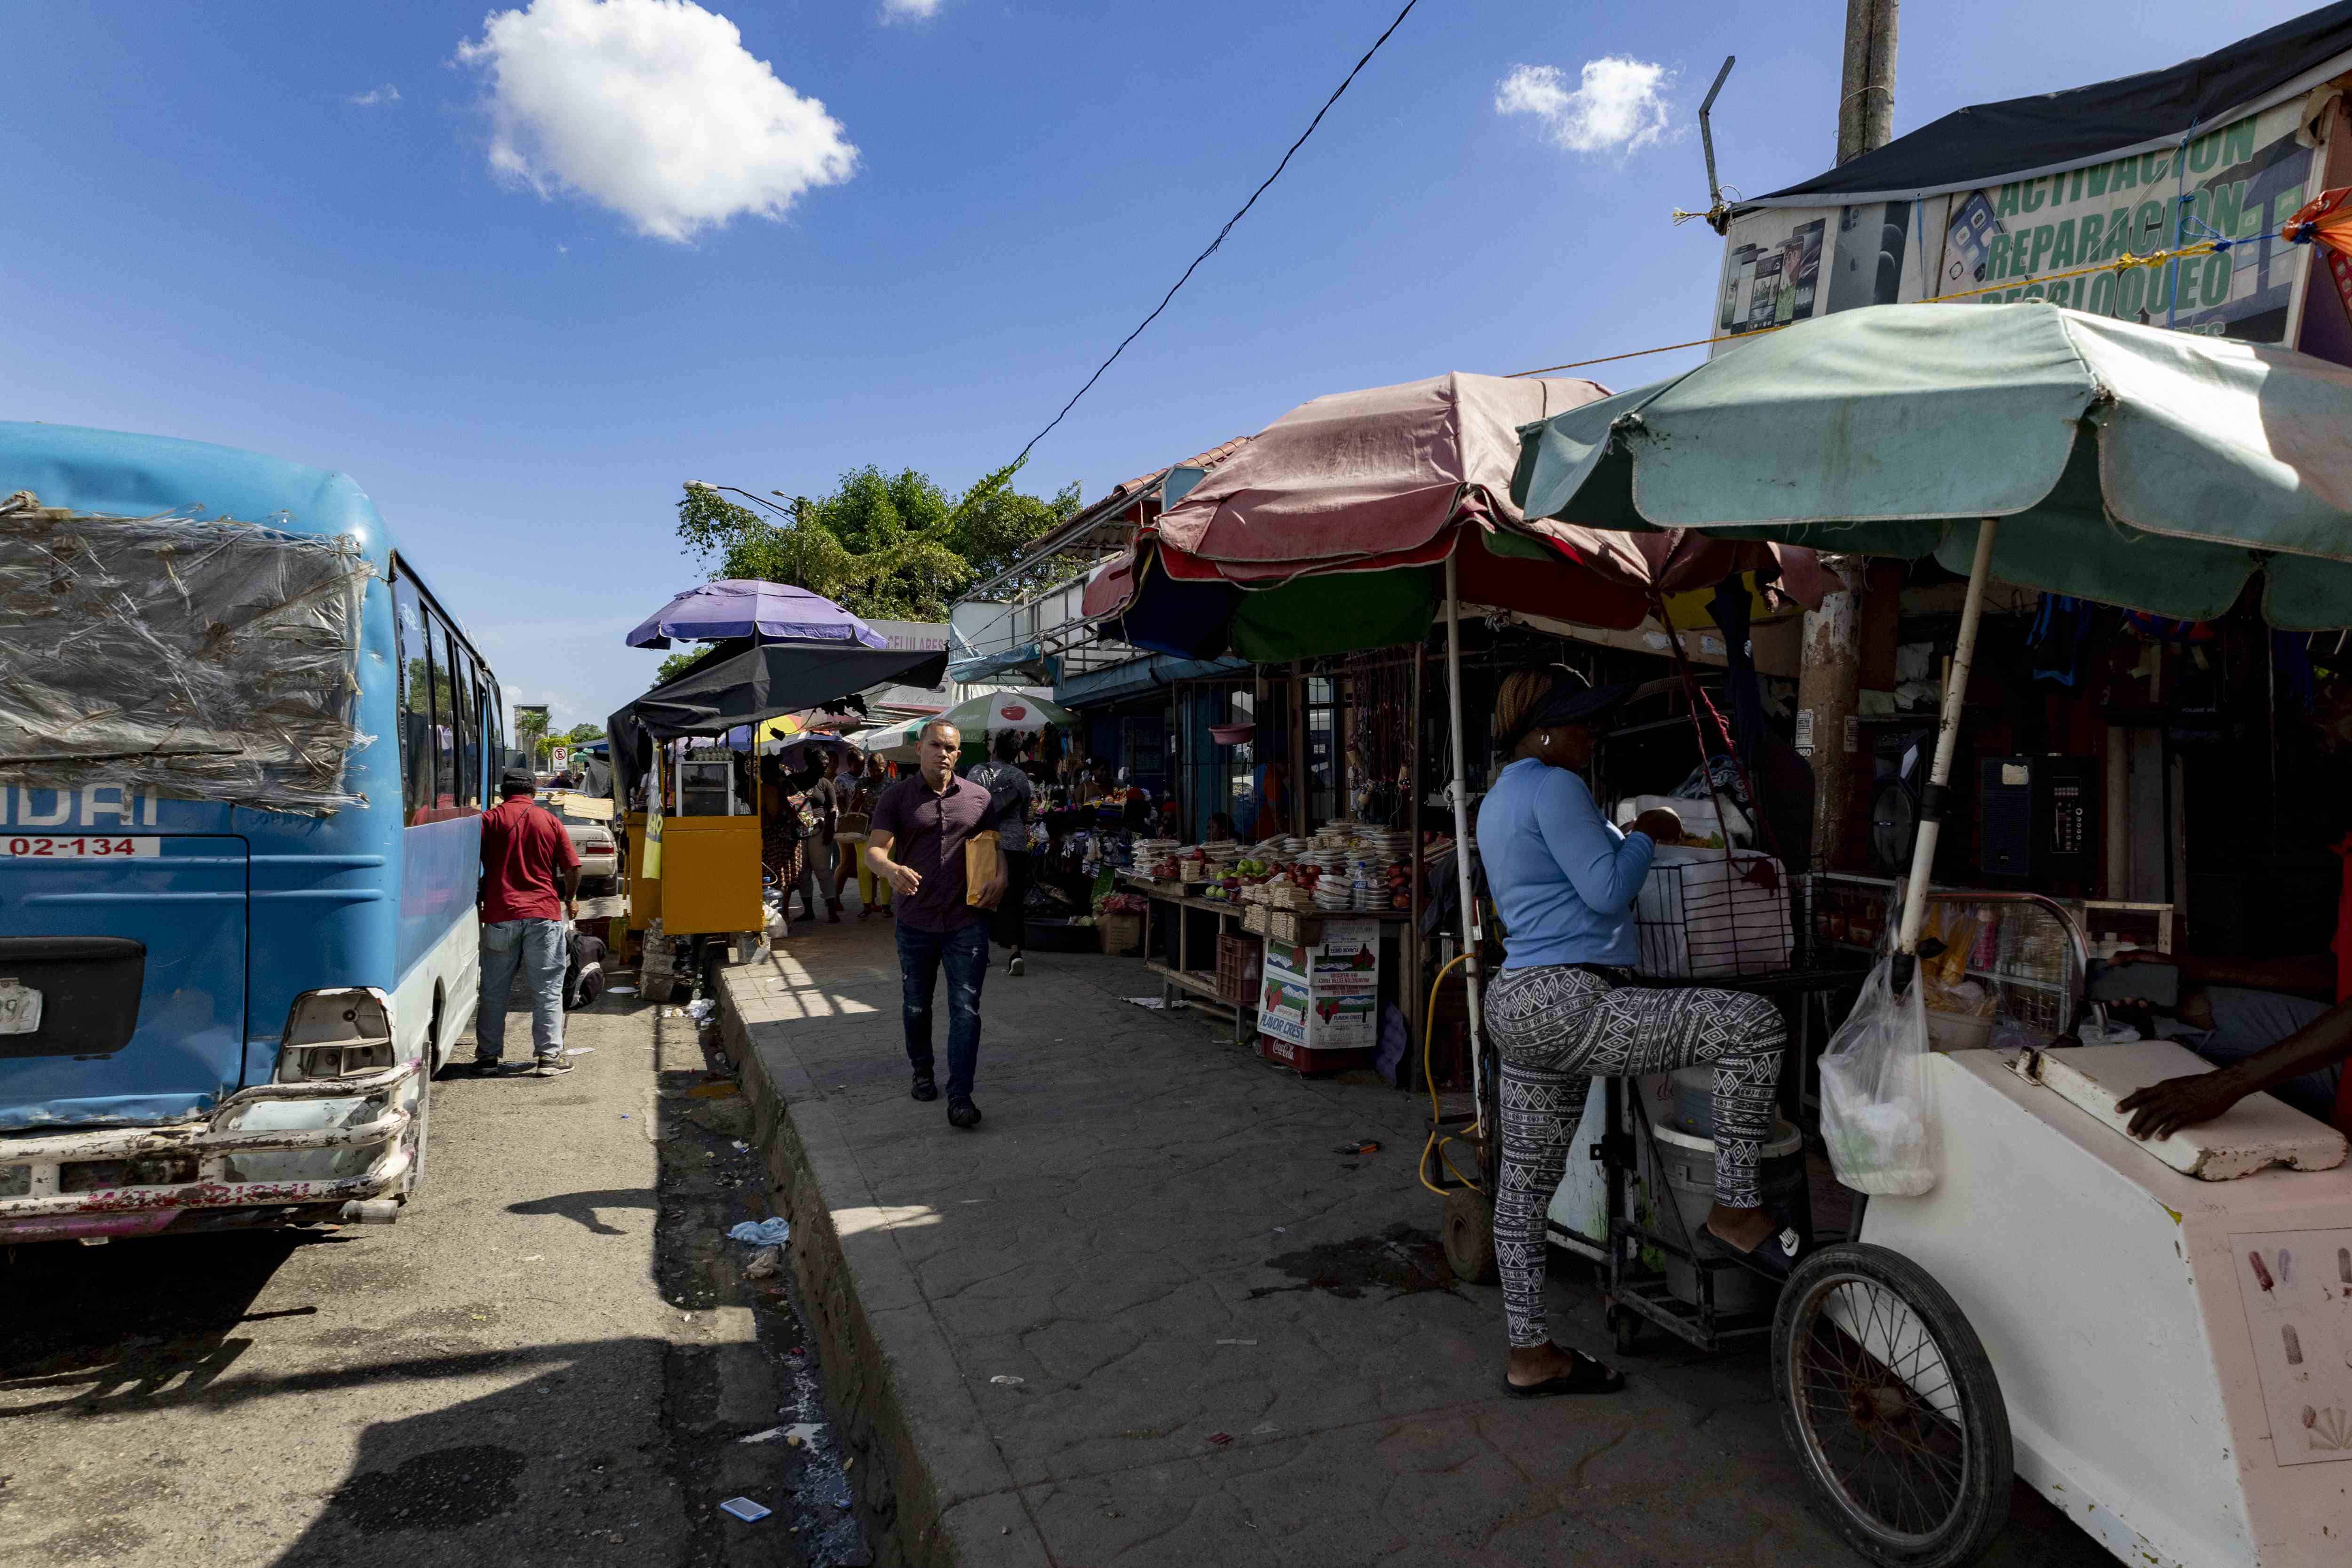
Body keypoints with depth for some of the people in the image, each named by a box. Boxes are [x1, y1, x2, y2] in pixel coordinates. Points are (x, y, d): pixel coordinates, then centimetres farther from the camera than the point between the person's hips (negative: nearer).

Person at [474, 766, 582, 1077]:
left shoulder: (489, 819, 3)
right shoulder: (549, 821, 4)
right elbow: (573, 867, 3)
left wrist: (477, 899, 15)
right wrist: (571, 899, 20)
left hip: (500, 914, 1)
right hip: (544, 913, 0)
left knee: (494, 990, 10)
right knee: (547, 990, 4)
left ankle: (488, 1056, 15)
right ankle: (550, 1055, 1)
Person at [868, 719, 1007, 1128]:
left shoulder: (978, 797, 5)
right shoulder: (897, 797, -1)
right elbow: (874, 848, -10)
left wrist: (1000, 876, -7)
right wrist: (892, 870, -33)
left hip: (967, 921, 0)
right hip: (916, 922, 0)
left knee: (966, 1010, -6)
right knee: (917, 1006, 16)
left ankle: (960, 1098, -4)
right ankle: (922, 1073, 39)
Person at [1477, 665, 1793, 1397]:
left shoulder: (1497, 801, 24)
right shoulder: (1554, 787, -9)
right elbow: (1608, 890, -14)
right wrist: (1646, 835, 4)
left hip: (1517, 1006, 11)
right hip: (1566, 1002, -11)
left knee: (1526, 1180, 15)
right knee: (1753, 1025, -11)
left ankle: (1529, 1355, 26)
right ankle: (1736, 1208, -1)